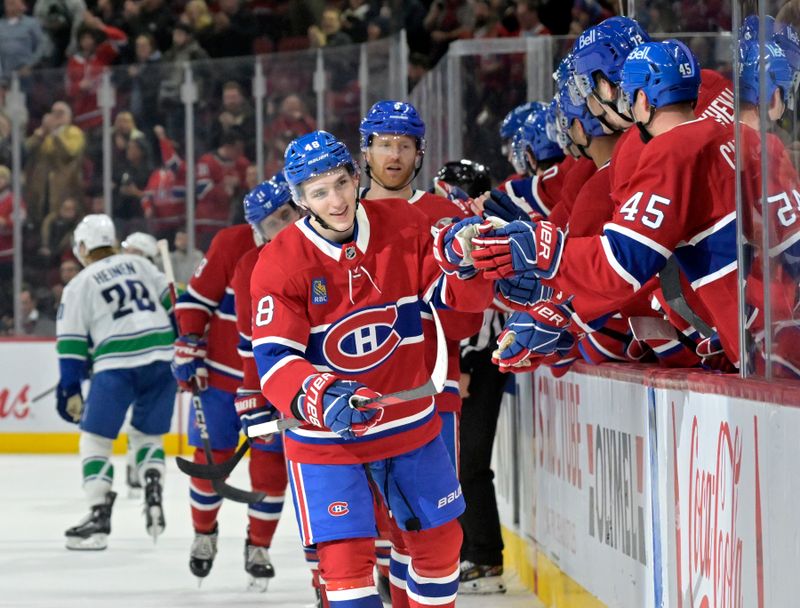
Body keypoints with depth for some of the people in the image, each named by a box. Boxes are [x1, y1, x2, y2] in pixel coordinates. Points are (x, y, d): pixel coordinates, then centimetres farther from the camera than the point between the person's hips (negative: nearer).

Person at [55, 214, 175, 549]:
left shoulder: (78, 286, 8)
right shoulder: (138, 264, 18)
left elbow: (72, 345, 3)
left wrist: (71, 391, 4)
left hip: (116, 364, -4)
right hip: (163, 358, 4)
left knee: (95, 439, 6)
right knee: (148, 434, 20)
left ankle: (99, 516, -2)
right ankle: (153, 496, -1)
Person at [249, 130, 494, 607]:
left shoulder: (405, 227, -7)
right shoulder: (280, 264, -17)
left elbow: (457, 295, -5)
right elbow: (273, 360, -22)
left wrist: (465, 259, -28)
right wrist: (321, 399, -40)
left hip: (410, 422, 4)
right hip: (324, 438, -4)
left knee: (438, 540, 16)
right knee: (346, 556, -12)